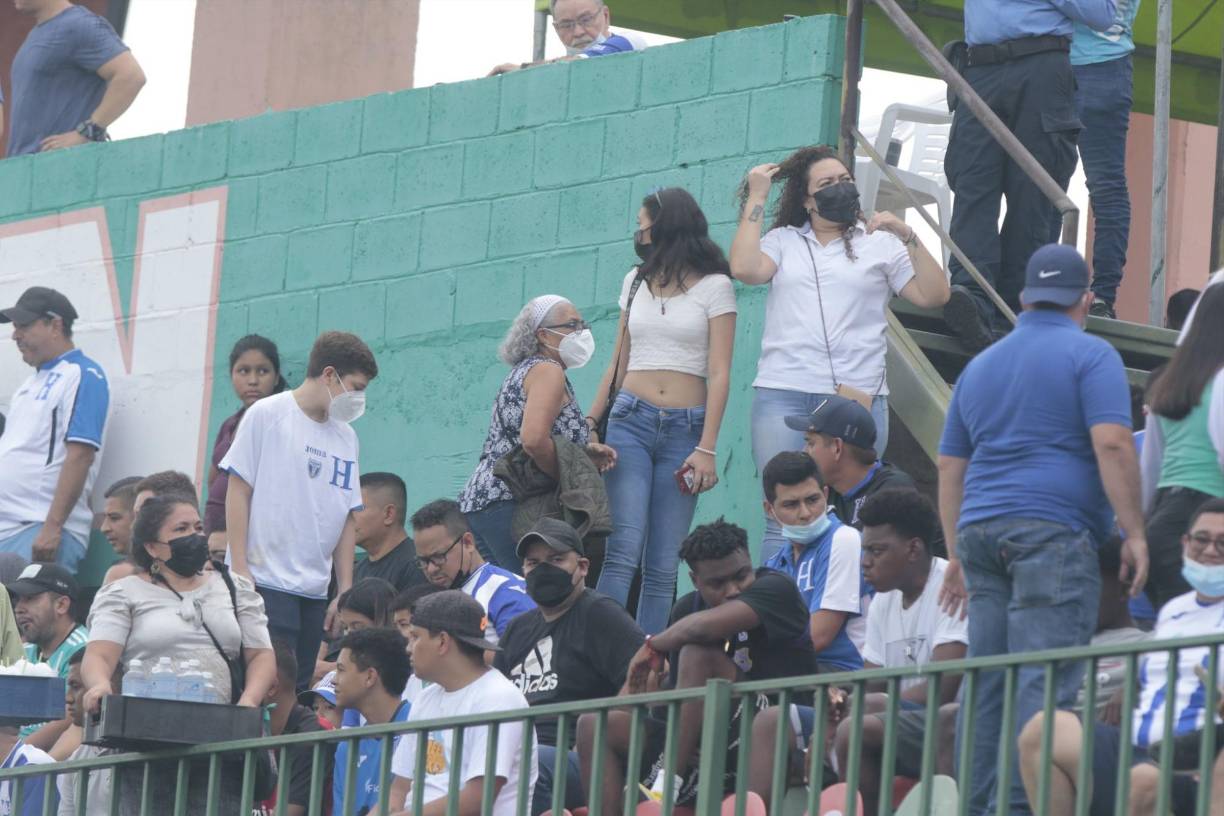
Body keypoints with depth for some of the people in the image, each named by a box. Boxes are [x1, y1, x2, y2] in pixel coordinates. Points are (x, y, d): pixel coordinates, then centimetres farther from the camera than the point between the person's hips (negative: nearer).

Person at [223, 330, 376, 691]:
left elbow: (346, 518, 16)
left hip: (314, 591, 6)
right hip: (264, 581, -6)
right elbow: (238, 491, -4)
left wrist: (345, 591, 10)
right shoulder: (267, 415, -1)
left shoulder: (345, 436, 16)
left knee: (300, 686, 2)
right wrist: (240, 570, -10)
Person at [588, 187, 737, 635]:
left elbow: (719, 374, -3)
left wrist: (707, 448, -11)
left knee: (663, 566, -4)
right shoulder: (636, 282, 16)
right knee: (623, 551, -14)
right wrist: (590, 421, 9)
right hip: (631, 420, 2)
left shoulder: (715, 287, 3)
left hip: (685, 428, -2)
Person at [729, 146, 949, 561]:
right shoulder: (783, 241, 15)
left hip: (857, 397, 0)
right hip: (783, 394, 0)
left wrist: (908, 237, -6)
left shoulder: (879, 244, 14)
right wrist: (756, 199, 2)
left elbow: (934, 294, 6)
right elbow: (744, 268, -5)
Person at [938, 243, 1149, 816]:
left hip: (981, 531, 6)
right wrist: (1134, 533, -9)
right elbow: (1112, 444, -12)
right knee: (1046, 682, -10)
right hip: (1053, 531, -6)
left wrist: (957, 554, 26)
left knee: (986, 683, 6)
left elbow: (950, 467, 22)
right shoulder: (1090, 355, 1)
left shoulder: (980, 366, 21)